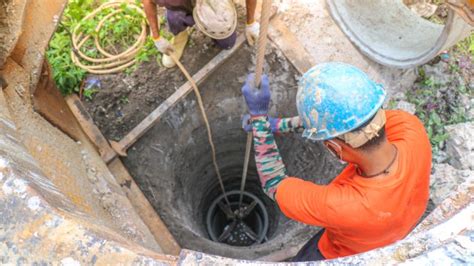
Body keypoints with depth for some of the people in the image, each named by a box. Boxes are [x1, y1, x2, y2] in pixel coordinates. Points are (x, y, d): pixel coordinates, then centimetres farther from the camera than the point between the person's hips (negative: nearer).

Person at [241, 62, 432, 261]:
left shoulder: (340, 205, -49)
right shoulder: (410, 127, -35)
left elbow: (273, 184, -29)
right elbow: (350, 118, -16)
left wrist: (258, 115, -28)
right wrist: (280, 124, -11)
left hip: (350, 256, -4)